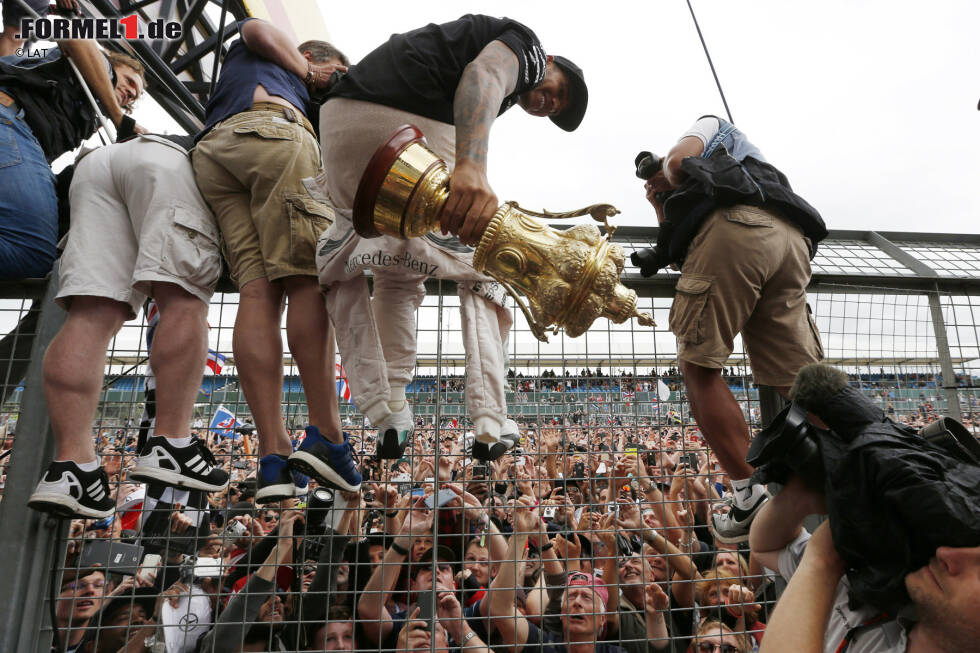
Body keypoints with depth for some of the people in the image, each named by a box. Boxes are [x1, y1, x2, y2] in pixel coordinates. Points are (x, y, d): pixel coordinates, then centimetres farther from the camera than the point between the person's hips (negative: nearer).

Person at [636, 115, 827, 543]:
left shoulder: (714, 126, 32)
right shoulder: (756, 169, 47)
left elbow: (679, 160, 6)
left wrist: (667, 179, 26)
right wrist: (663, 205, 38)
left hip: (735, 223, -8)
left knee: (698, 366, -7)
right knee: (797, 383, 2)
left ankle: (749, 496, -11)